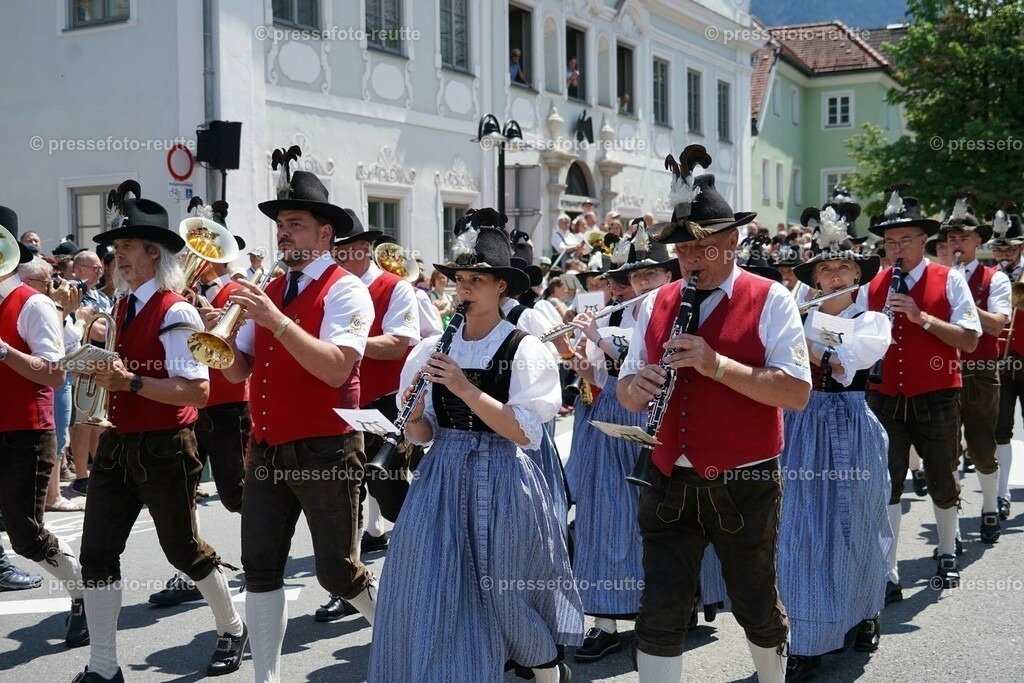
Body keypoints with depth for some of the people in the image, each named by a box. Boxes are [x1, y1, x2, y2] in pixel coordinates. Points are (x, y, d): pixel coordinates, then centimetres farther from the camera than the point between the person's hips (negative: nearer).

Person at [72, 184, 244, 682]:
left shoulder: (175, 313, -15)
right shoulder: (123, 308, 9)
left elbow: (197, 391, -21)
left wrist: (132, 381, -25)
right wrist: (102, 371, 2)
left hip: (163, 449, -7)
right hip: (118, 445, 7)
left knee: (182, 548, 8)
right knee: (96, 550, 2)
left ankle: (232, 630, 32)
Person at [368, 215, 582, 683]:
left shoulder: (523, 350, -7)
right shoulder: (433, 350, 6)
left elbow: (523, 433, -16)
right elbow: (423, 434, 10)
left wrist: (465, 388, -20)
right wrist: (414, 415, -13)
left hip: (500, 482, -4)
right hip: (441, 480, 4)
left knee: (505, 595, 8)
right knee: (433, 596, 0)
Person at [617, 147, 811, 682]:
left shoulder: (770, 301, -6)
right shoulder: (655, 306, 7)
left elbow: (797, 392, -16)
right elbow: (626, 392, 11)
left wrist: (717, 365, -25)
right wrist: (635, 386, -13)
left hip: (745, 486, -3)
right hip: (668, 483, 3)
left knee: (754, 605, 14)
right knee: (660, 611, 2)